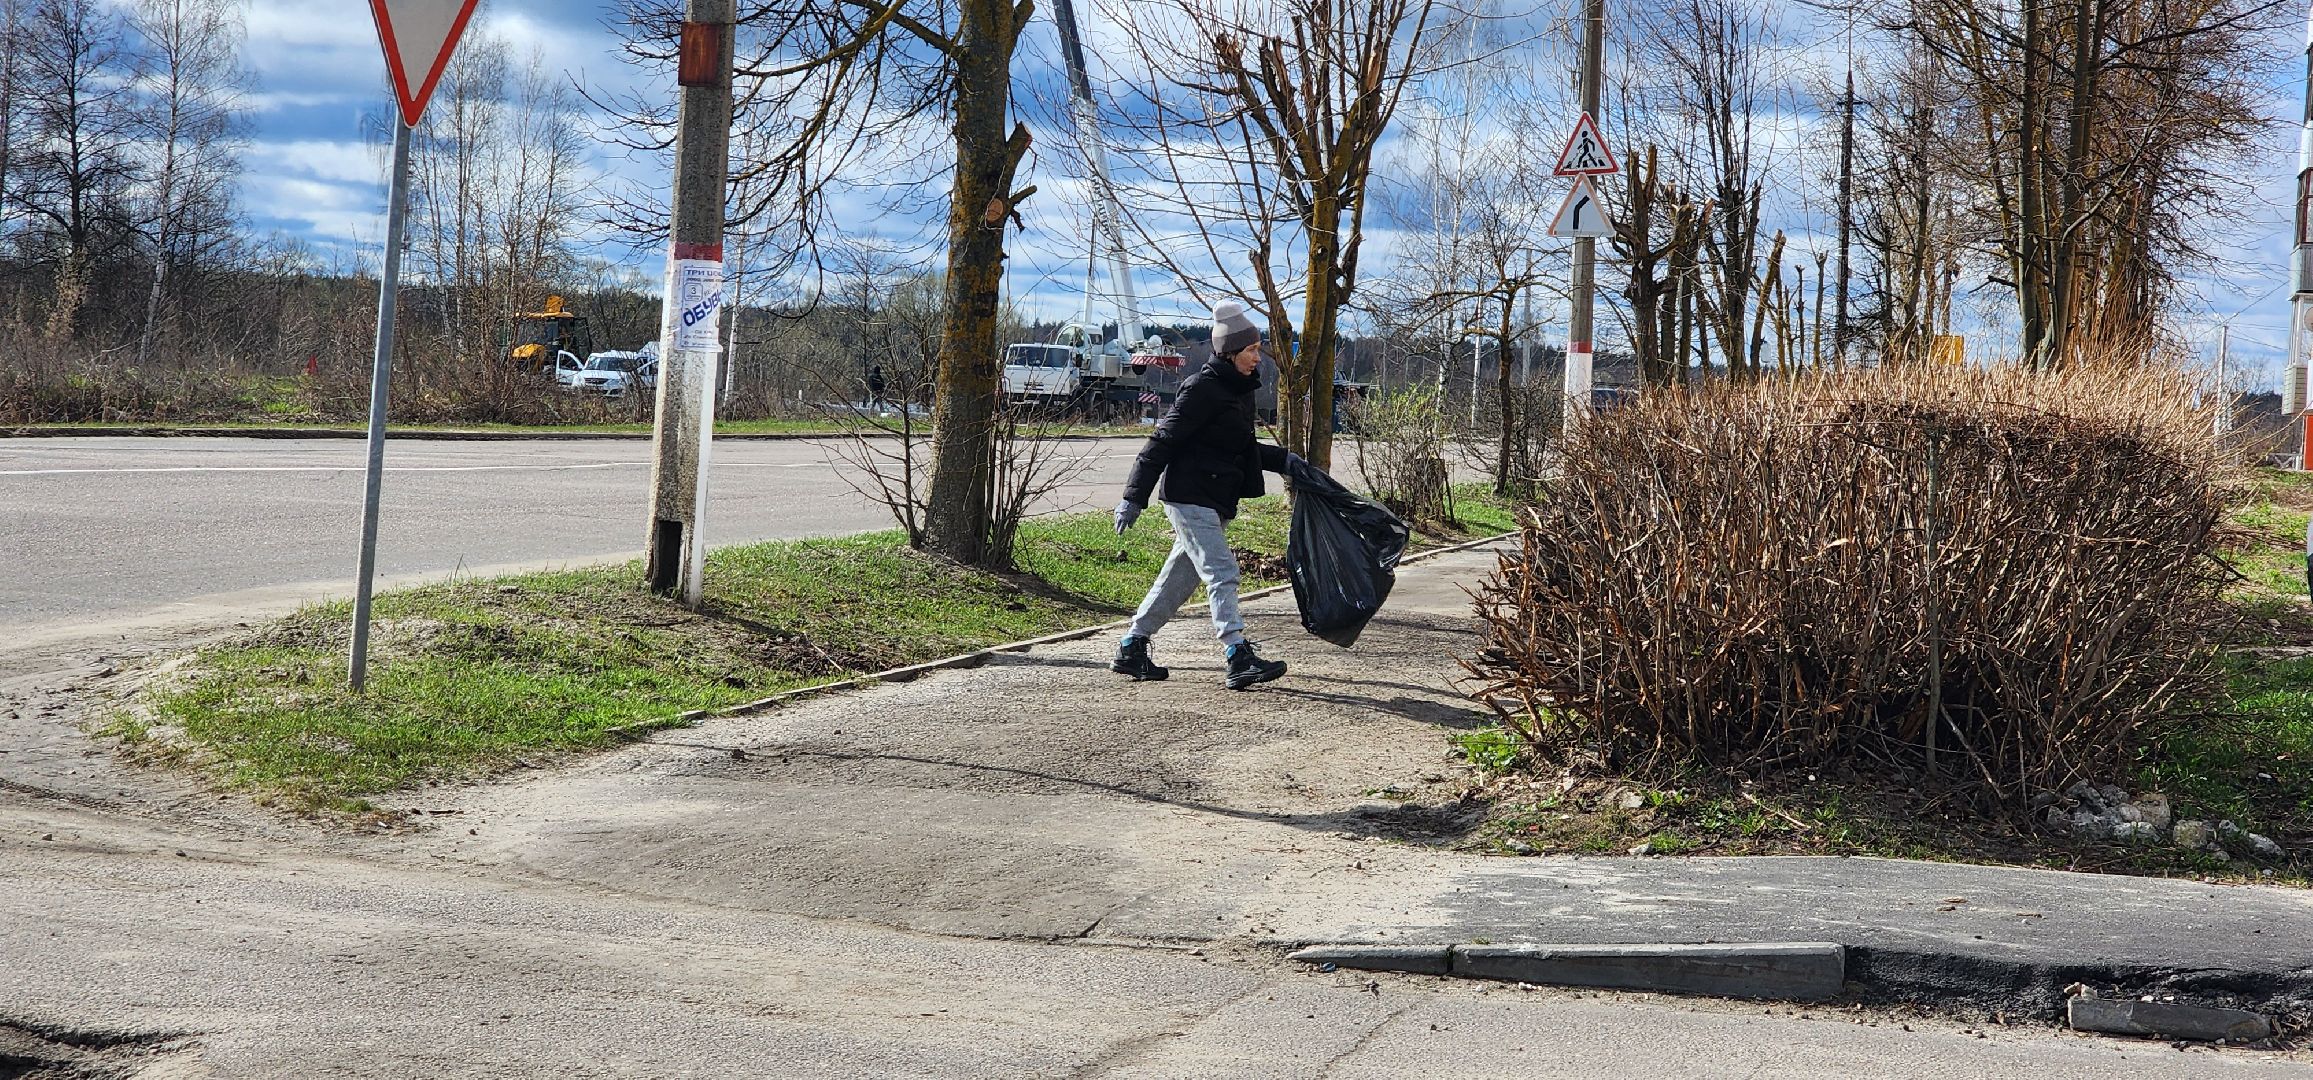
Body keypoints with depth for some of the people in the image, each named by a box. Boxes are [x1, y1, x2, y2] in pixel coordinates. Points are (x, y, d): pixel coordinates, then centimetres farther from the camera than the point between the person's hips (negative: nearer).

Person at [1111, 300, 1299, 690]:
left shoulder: (1240, 390, 14)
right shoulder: (1202, 389, -15)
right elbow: (1163, 442, -15)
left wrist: (1281, 460, 21)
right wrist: (1134, 497, -17)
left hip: (1215, 502, 9)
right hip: (1189, 496, -9)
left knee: (1181, 576, 12)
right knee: (1221, 572, -15)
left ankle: (1131, 651, 21)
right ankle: (1240, 660, -20)